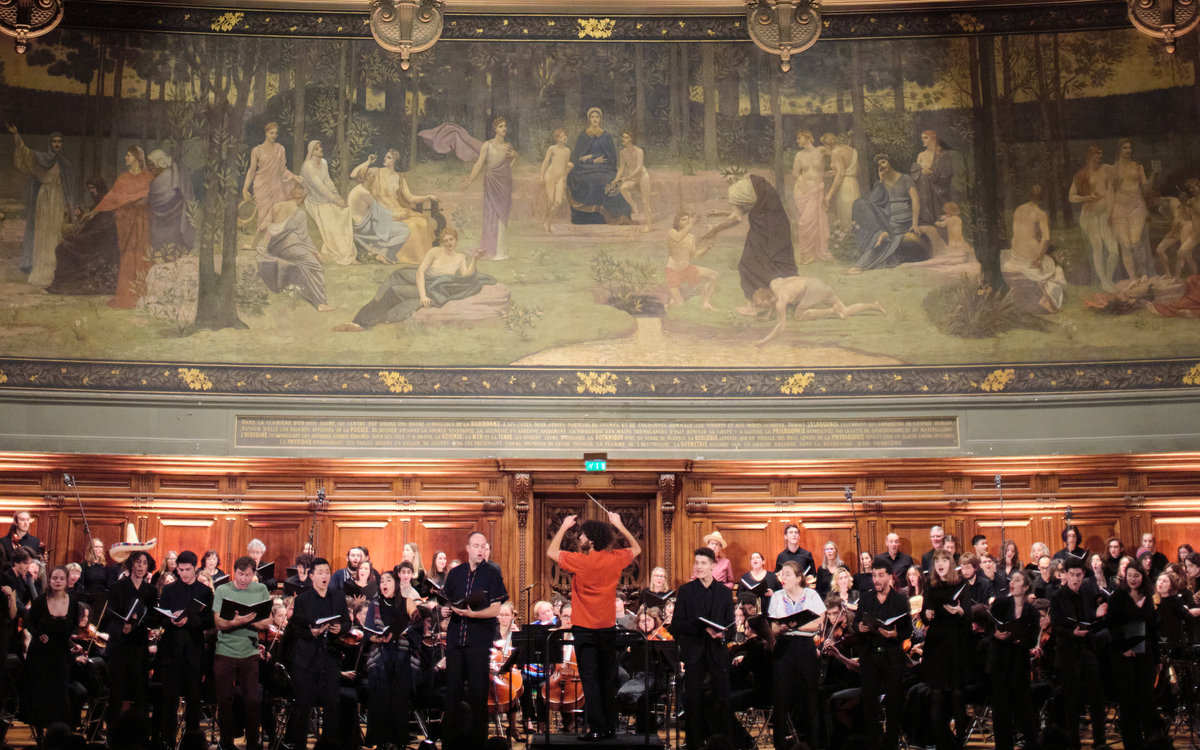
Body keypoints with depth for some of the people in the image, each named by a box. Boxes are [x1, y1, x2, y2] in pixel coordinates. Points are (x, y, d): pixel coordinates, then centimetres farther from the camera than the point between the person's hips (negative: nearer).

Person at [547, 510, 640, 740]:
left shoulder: (580, 561, -13)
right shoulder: (614, 559, -3)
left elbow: (551, 551, 2)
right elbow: (636, 549, 18)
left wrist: (564, 526, 10)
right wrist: (619, 525, 19)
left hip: (584, 629, -4)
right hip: (608, 627, 4)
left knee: (590, 679, -2)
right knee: (608, 679, 12)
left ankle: (596, 728, -6)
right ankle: (610, 728, 17)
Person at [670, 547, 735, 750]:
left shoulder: (724, 591, 10)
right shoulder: (686, 590, 5)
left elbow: (730, 623, 8)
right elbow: (677, 623, -2)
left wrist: (722, 634, -15)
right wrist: (702, 628, -17)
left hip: (717, 651, 1)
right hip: (694, 651, -1)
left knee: (720, 701, -1)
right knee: (693, 701, 0)